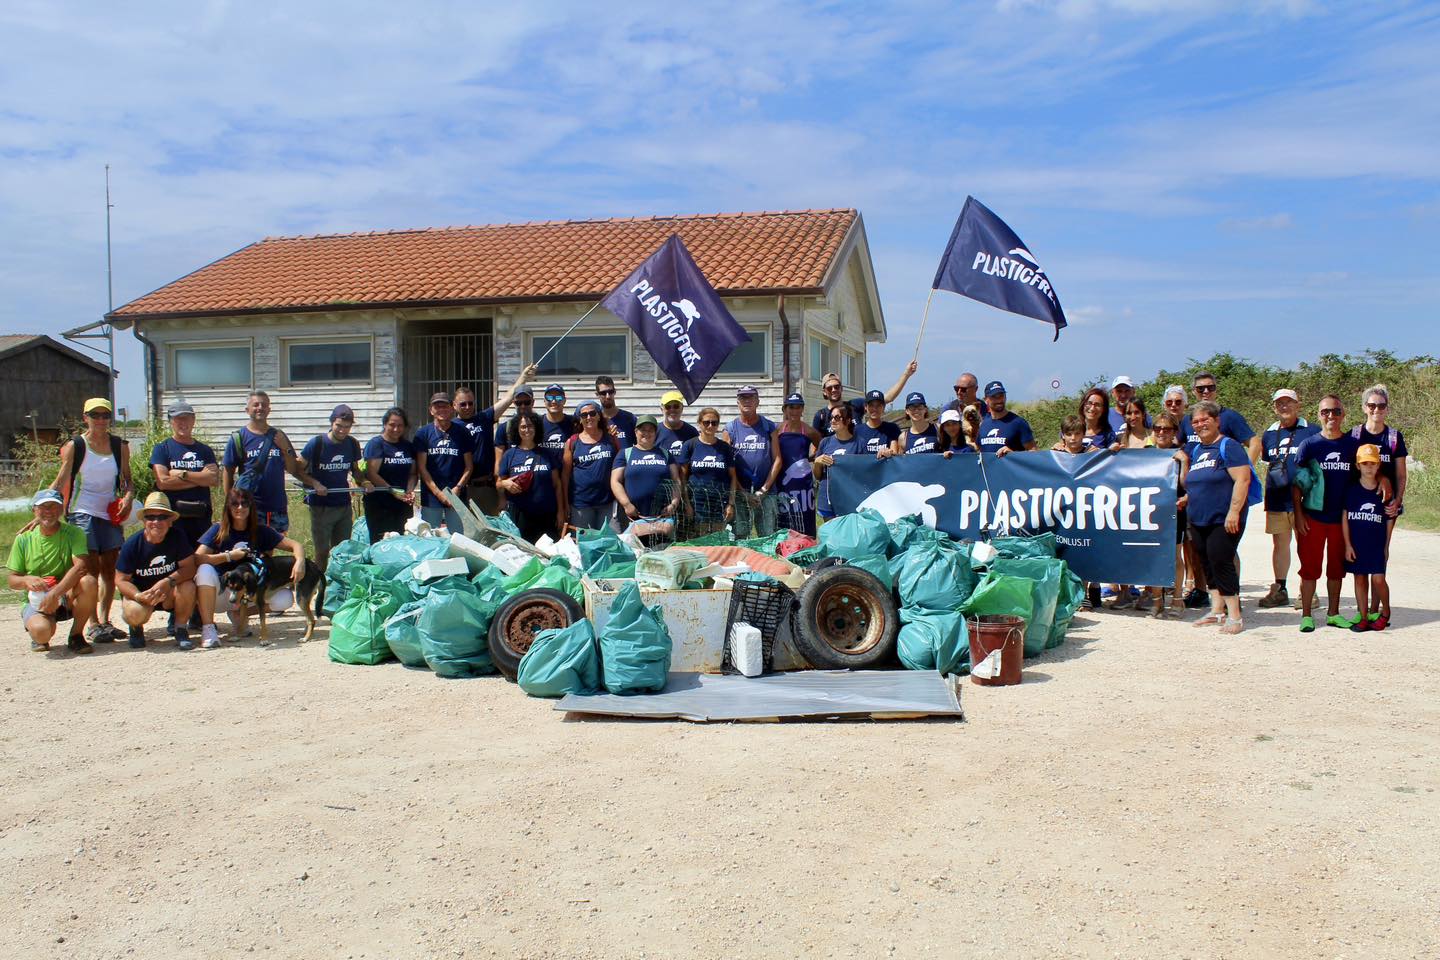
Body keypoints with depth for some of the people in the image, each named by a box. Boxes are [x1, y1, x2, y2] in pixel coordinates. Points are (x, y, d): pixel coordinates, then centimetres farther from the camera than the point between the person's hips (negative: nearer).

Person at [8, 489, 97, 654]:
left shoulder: (73, 533, -7)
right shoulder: (23, 539, 0)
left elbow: (80, 566, -22)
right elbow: (12, 581, 4)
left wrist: (54, 594, -32)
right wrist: (26, 580, -20)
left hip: (67, 598, 0)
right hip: (36, 600, 0)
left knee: (88, 581, -33)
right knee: (41, 630, -33)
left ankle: (76, 635, -10)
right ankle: (40, 638, 10)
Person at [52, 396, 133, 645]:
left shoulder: (120, 446, 8)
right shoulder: (75, 446, -2)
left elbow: (127, 479, 15)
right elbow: (60, 481, -3)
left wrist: (128, 496, -6)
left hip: (110, 513, 4)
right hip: (82, 513, -4)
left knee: (109, 570, 4)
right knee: (91, 570, -9)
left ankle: (104, 621, 12)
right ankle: (93, 626, -5)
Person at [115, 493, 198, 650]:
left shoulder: (178, 536, -16)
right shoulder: (132, 544, -16)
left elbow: (189, 568, -18)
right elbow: (121, 579, -11)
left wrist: (168, 582, -37)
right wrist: (139, 596, -31)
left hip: (169, 594, 1)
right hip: (140, 591, -1)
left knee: (188, 587, -32)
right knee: (135, 613, -33)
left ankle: (181, 630, -6)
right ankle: (136, 628, 9)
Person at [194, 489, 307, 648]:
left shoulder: (261, 532, 1)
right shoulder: (218, 530, -4)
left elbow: (295, 546, -5)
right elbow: (197, 559, -17)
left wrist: (299, 561, -26)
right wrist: (229, 556, -20)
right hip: (220, 594, -2)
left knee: (285, 599, -22)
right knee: (205, 570, -33)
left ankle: (240, 614, 4)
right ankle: (207, 628, -26)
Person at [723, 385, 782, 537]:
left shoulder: (769, 427, 7)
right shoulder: (729, 429, 5)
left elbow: (777, 459, 3)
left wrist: (764, 489, -6)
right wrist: (743, 492, -7)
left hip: (766, 493, 0)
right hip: (740, 492, 0)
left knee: (768, 538, 1)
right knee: (739, 538, 2)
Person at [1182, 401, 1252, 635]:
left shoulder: (1228, 446, -8)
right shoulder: (1195, 450, 15)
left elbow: (1243, 479, -16)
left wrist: (1234, 511, -21)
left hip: (1223, 520, -8)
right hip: (1198, 520, 8)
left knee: (1221, 563, -10)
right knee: (1208, 565, 10)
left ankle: (1234, 616, -5)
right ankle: (1217, 611, 18)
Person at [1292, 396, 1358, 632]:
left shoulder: (1353, 445, 2)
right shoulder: (1309, 444, -3)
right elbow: (1296, 482, -2)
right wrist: (1298, 514, -8)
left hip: (1342, 517, 2)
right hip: (1313, 517, -2)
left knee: (1337, 567, 12)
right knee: (1310, 566, 0)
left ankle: (1333, 613, 23)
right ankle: (1306, 615, 8)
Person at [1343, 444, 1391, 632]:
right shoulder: (1352, 490, -2)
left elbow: (1389, 520, 6)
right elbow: (1345, 518, 1)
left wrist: (1386, 545, 6)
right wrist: (1348, 545, -3)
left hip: (1377, 543, -1)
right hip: (1356, 543, 1)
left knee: (1378, 578, -8)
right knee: (1360, 578, 6)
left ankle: (1385, 611, 16)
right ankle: (1363, 617, 14)